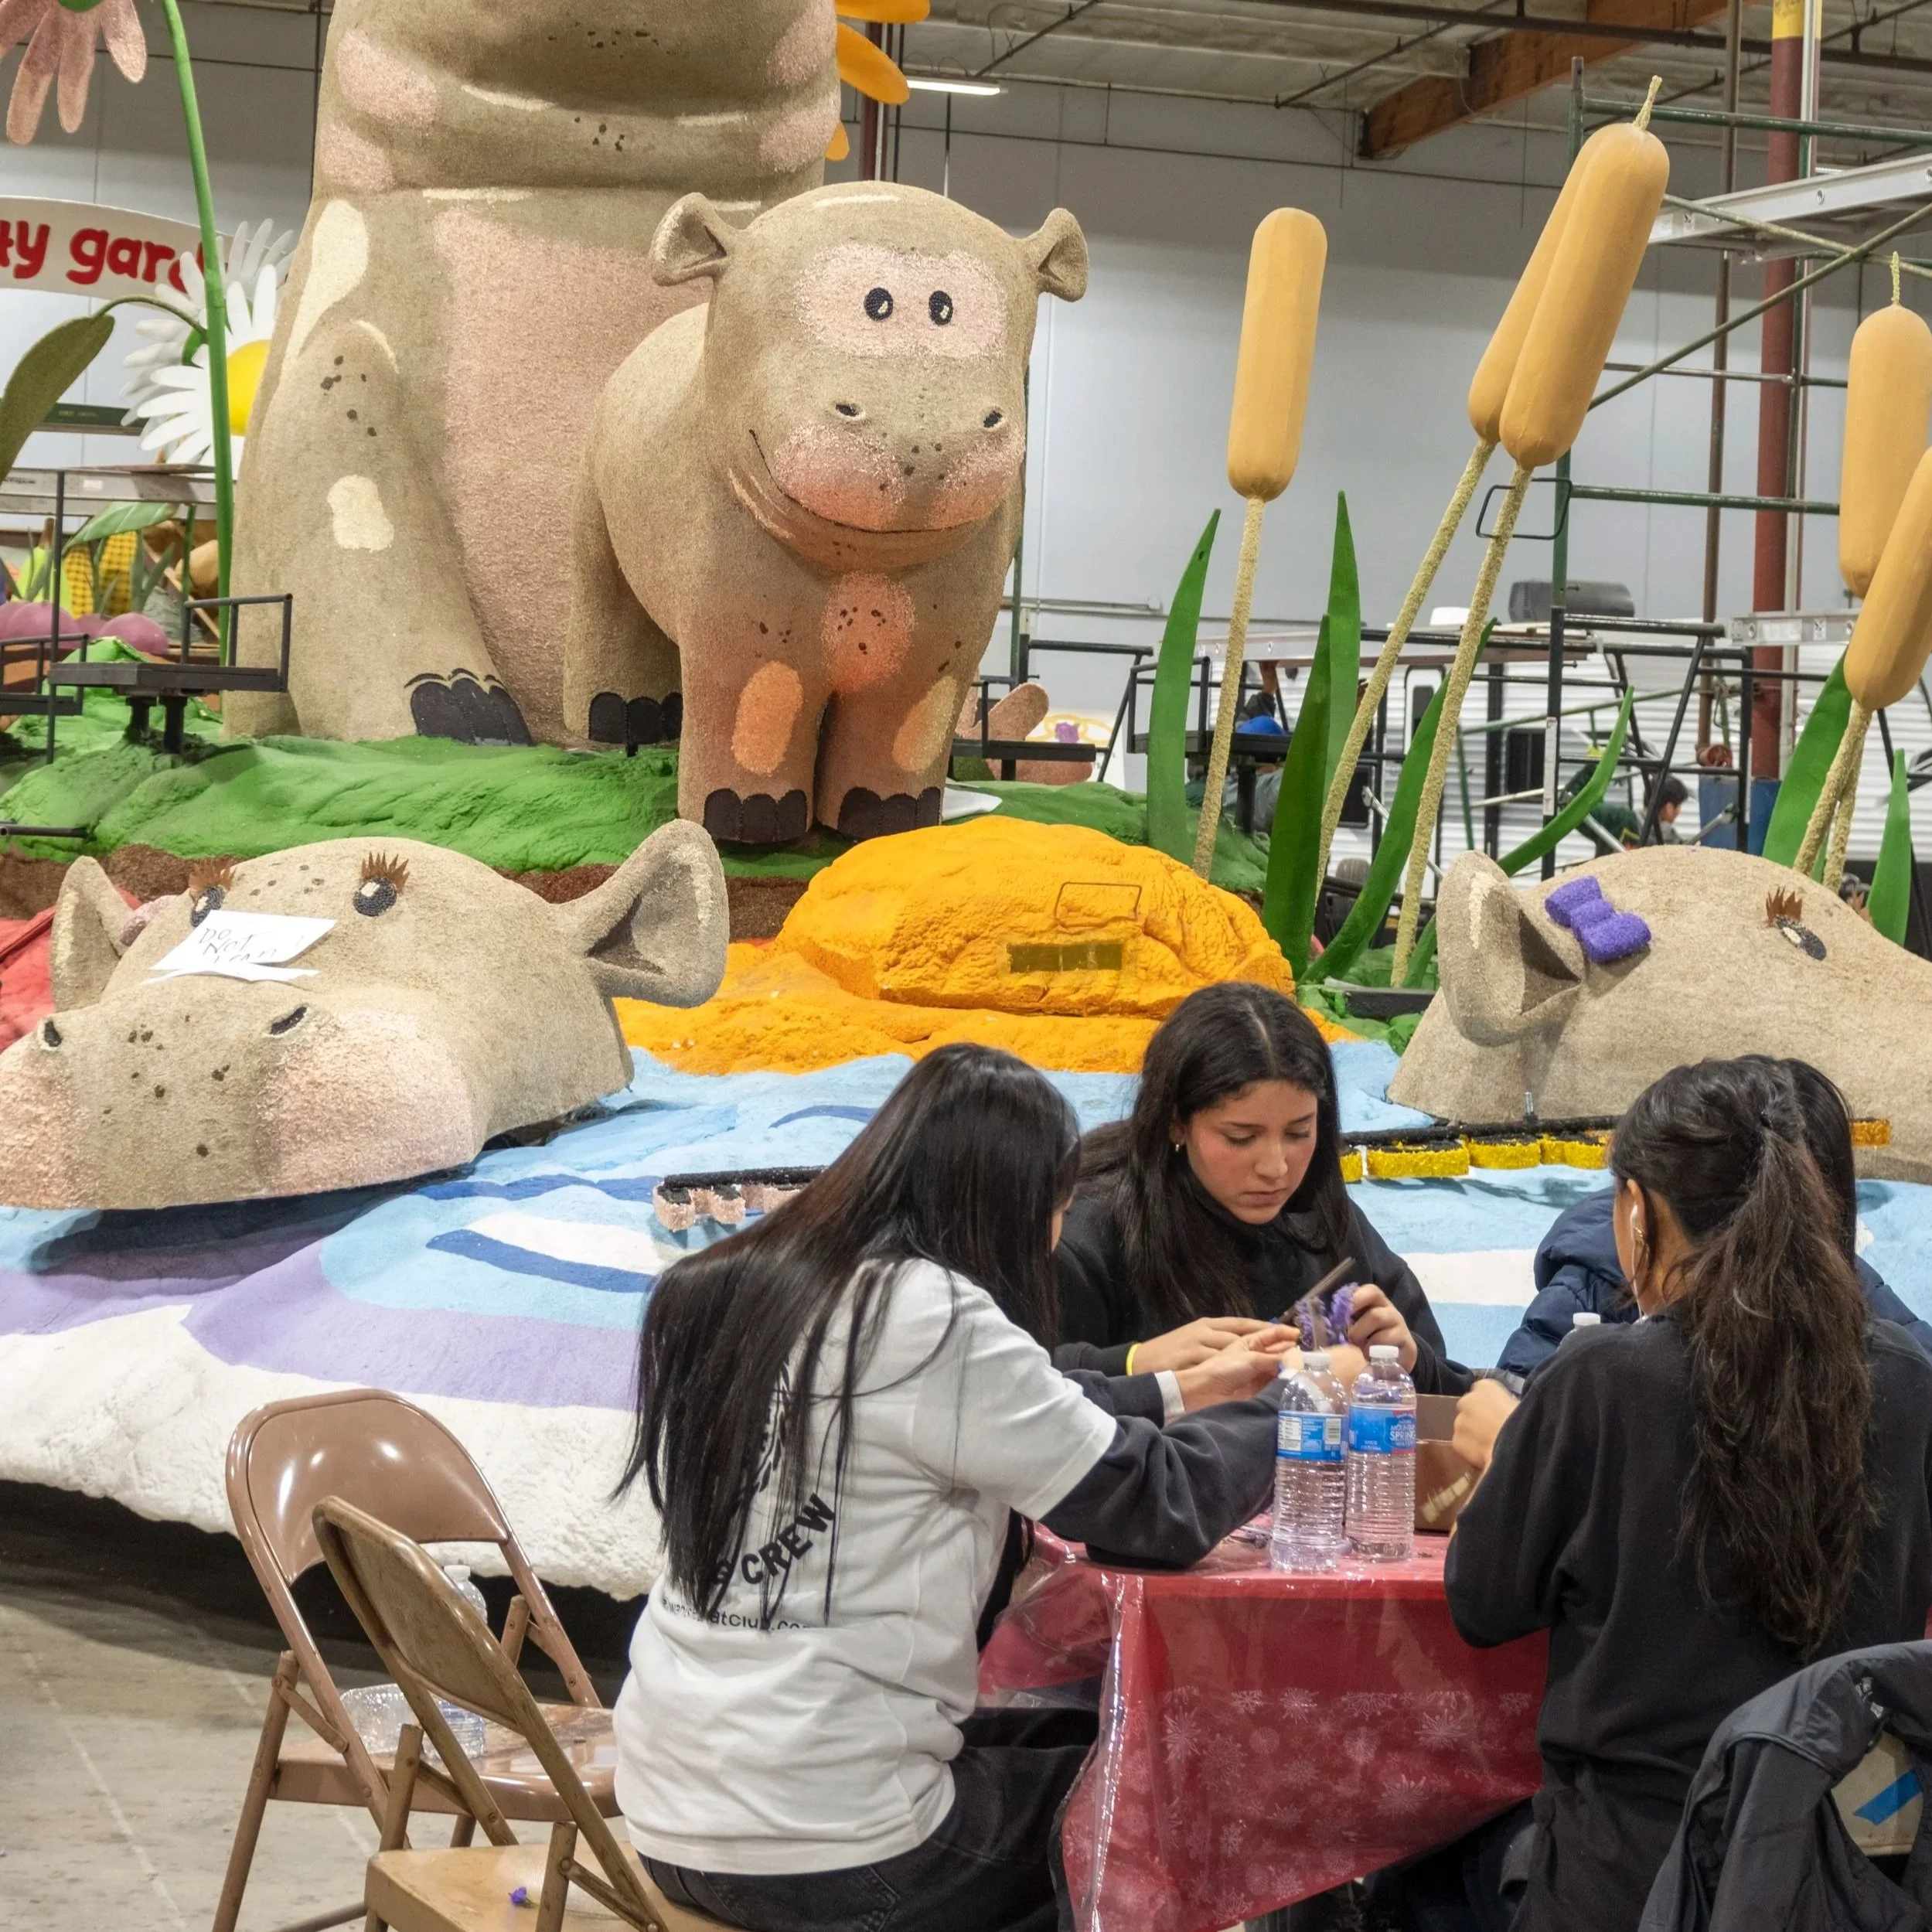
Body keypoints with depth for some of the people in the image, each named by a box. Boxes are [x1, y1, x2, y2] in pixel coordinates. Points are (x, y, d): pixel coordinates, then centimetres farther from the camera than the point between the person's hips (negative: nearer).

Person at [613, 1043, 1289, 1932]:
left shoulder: (728, 1292, 5)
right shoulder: (930, 1319, -18)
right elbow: (1160, 1507, -13)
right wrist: (1294, 1407, 5)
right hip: (826, 1856, -8)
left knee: (1076, 1740, 27)